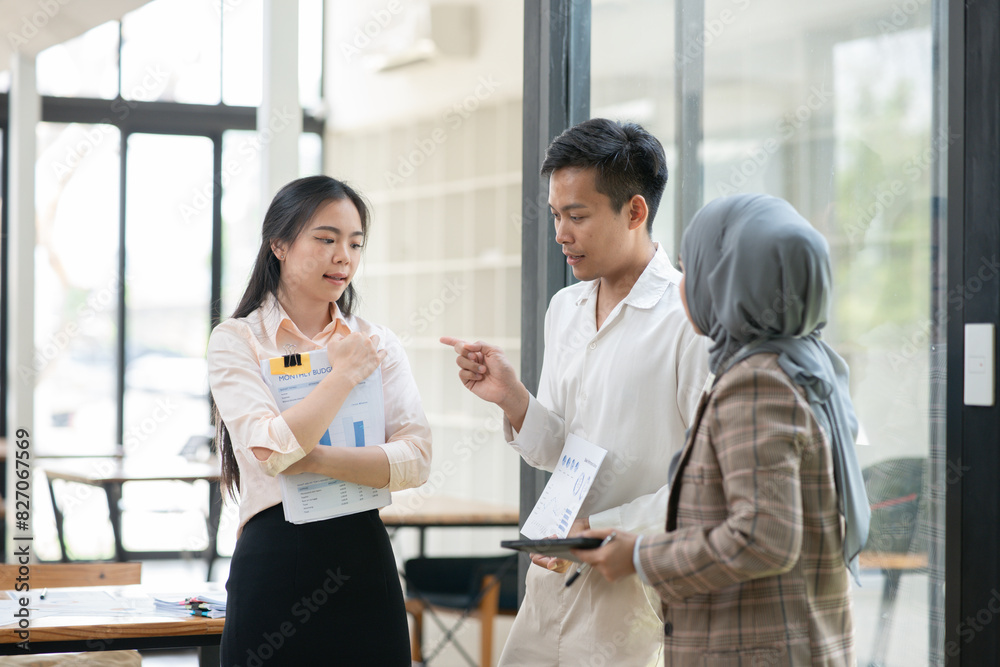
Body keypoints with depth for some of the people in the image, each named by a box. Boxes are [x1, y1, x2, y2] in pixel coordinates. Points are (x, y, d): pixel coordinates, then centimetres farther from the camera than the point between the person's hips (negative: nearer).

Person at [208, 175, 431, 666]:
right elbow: (272, 450, -17)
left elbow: (416, 458, -5)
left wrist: (317, 460, -16)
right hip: (275, 565, -3)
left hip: (364, 562, 3)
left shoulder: (378, 344, 9)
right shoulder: (236, 341, -1)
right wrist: (345, 373, -9)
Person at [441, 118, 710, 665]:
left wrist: (600, 529, -18)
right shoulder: (564, 309, 11)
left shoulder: (689, 318, -14)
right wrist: (511, 396, -3)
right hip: (557, 574, 7)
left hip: (641, 590, -7)